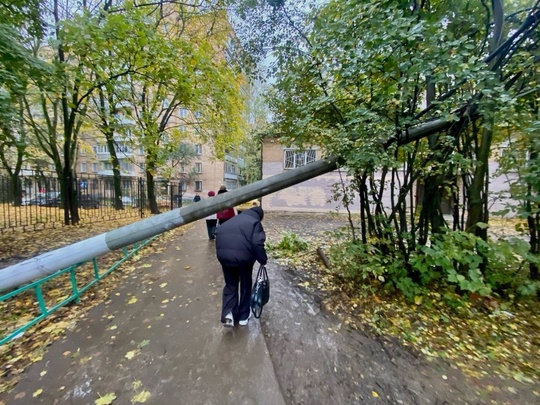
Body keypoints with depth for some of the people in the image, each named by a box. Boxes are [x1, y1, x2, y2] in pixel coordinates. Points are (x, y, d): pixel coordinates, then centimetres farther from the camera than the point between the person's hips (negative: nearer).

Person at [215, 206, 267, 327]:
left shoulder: (232, 220, 22)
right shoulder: (255, 222, 3)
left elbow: (219, 233, 19)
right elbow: (257, 244, -10)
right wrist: (263, 259, 2)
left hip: (224, 255, 5)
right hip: (243, 256, -4)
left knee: (230, 284, 24)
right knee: (246, 285, 19)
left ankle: (228, 313, 13)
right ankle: (244, 316, 31)